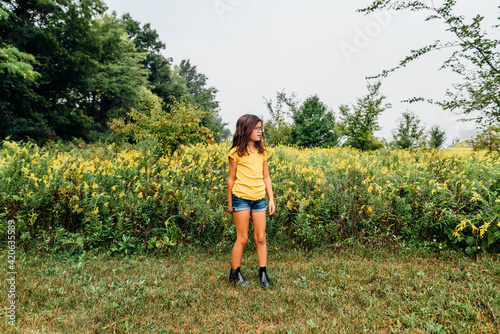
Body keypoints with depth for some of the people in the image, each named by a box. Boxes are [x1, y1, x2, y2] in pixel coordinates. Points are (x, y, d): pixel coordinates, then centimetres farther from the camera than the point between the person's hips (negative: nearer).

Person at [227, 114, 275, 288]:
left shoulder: (262, 152, 9)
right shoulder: (237, 152, -4)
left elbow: (266, 177, 12)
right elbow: (231, 179, 1)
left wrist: (271, 199, 8)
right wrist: (230, 202, 4)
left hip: (260, 199, 4)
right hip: (241, 198, -4)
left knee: (261, 238, 7)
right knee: (242, 238, 3)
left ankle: (263, 273, 20)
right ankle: (235, 273, 20)